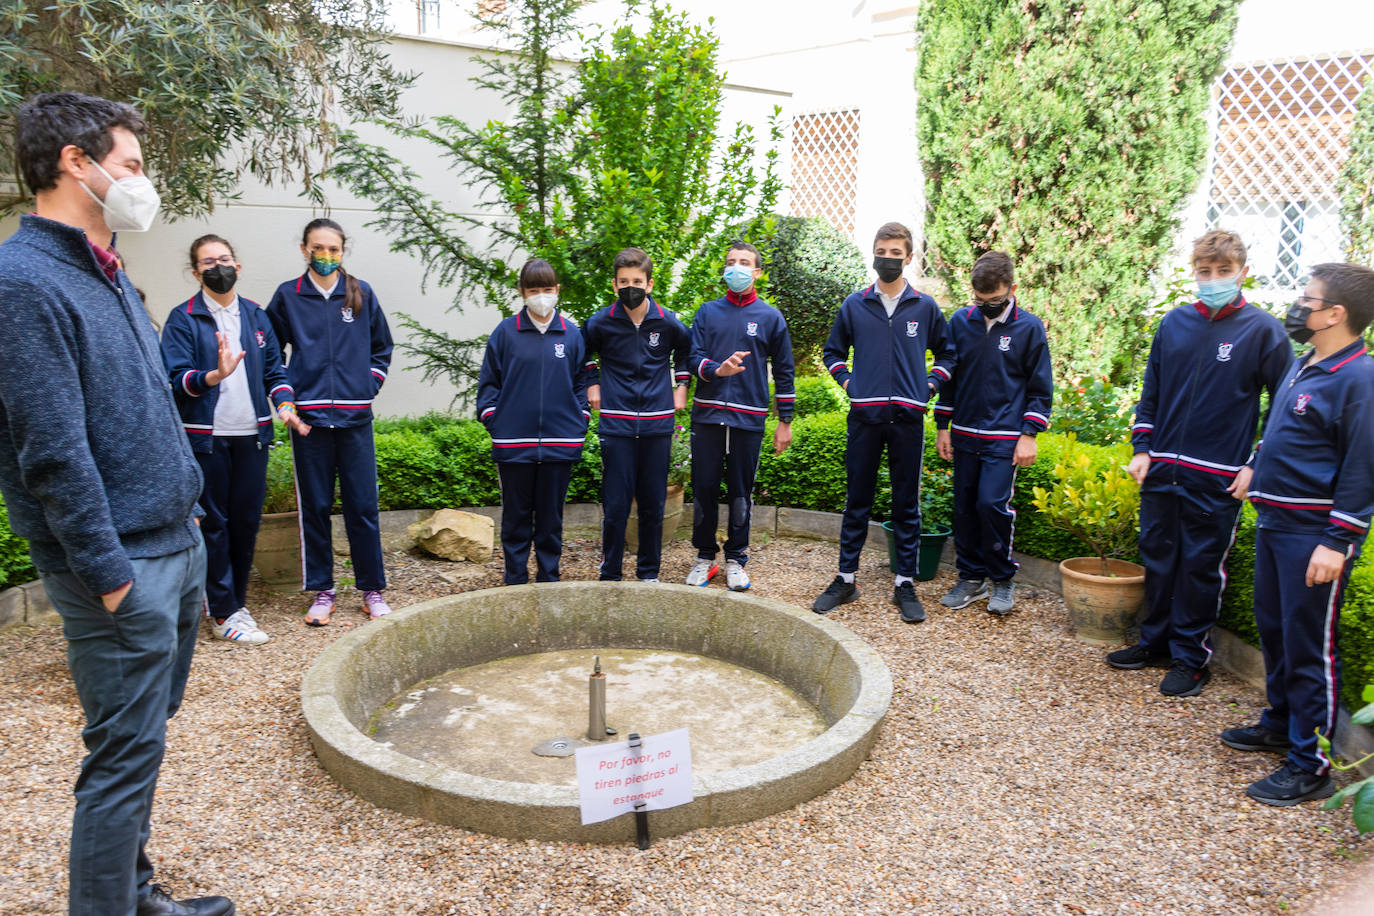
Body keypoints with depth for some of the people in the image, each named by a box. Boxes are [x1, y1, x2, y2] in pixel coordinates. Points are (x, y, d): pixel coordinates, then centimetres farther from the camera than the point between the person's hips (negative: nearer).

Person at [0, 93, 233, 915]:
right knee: (127, 752, 0)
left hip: (177, 546, 9)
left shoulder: (108, 274, 13)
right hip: (126, 565, -9)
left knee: (146, 737, 19)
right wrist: (109, 574, -18)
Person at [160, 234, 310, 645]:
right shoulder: (183, 319, -2)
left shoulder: (256, 315, 13)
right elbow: (177, 378, -10)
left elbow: (274, 369, 15)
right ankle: (224, 613, 8)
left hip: (252, 434, 4)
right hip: (207, 437, -4)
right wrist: (214, 376, -29)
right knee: (214, 523, 1)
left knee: (247, 520, 9)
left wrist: (285, 404, -2)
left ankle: (235, 600, 22)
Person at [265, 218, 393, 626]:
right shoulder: (287, 296, 5)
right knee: (315, 507, 5)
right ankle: (322, 591, 16)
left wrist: (368, 388, 6)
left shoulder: (362, 294, 7)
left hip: (355, 417, 0)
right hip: (308, 416, 0)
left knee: (363, 506, 1)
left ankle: (372, 590, 13)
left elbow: (382, 349, 17)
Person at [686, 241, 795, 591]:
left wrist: (785, 421, 6)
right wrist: (718, 370, -19)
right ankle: (705, 556, 18)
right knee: (704, 487, 3)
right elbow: (693, 357, 3)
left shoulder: (770, 317, 6)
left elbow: (783, 372, 9)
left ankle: (736, 559, 18)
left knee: (741, 491, 5)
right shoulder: (707, 312, 9)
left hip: (748, 418, -1)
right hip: (707, 416, 1)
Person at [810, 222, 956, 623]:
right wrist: (847, 383, 5)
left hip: (908, 417, 0)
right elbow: (833, 351, 18)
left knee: (907, 503, 5)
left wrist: (929, 386, 3)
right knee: (857, 501, 6)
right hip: (864, 416, 0)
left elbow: (947, 353, 16)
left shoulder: (925, 307, 5)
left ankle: (905, 583, 14)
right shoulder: (854, 305, 6)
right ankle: (846, 578, 16)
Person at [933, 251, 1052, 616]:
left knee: (992, 504, -11)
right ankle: (971, 578, 20)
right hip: (965, 434, 4)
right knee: (965, 507, 7)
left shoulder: (1029, 327, -4)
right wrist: (942, 427, 10)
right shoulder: (960, 322, 3)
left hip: (1005, 437, -4)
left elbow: (1040, 389, 1)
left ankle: (1003, 580, 7)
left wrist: (1029, 435, -6)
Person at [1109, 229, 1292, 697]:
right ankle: (1155, 642, 28)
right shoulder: (1174, 322, 7)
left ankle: (1191, 658, 17)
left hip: (1218, 479, -4)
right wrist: (1142, 449, 7)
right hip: (1161, 470, 4)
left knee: (1202, 567, 4)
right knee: (1158, 558, 13)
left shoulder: (1263, 330, -5)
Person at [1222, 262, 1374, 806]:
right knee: (1274, 629, 19)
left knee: (1309, 646, -1)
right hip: (1274, 523, 9)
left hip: (1314, 535, -9)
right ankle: (1280, 725, 36)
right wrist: (1256, 466, 18)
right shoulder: (1302, 366, 10)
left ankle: (1310, 765, 9)